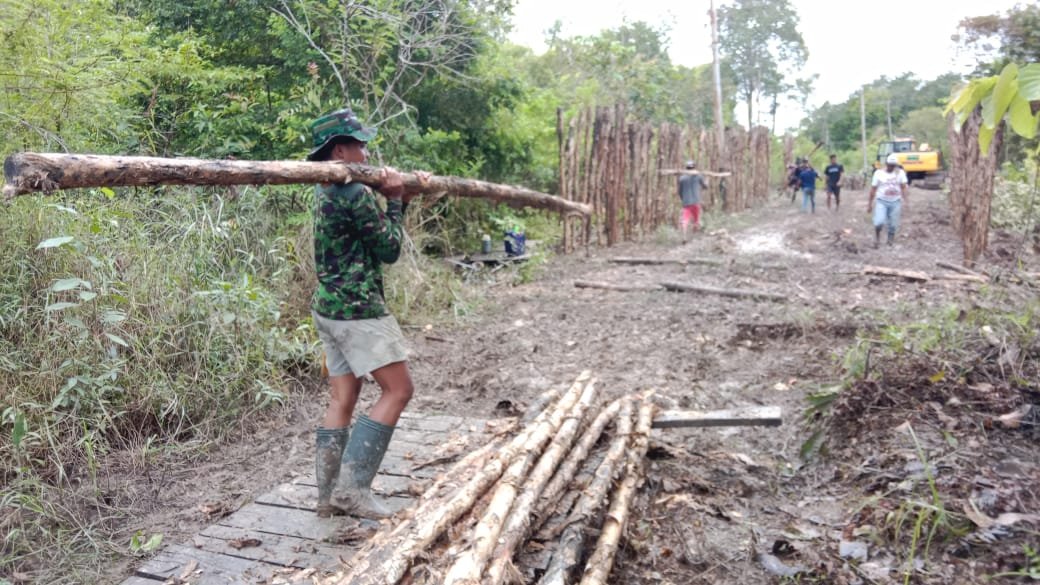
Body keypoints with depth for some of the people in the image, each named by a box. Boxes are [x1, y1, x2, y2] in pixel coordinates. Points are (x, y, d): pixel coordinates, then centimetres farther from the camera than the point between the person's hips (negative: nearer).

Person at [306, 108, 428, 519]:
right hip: (358, 309, -9)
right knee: (398, 390, -2)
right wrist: (395, 199, 1)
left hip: (329, 308, 9)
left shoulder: (325, 191, 14)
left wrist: (402, 195, 13)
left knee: (342, 399, 11)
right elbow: (390, 249, -8)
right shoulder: (355, 194, -16)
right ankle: (352, 486, -4)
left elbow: (371, 228, 20)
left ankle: (330, 495, 15)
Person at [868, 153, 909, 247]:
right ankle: (877, 237, 9)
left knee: (893, 225, 5)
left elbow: (904, 187, -3)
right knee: (879, 222, -18)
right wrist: (870, 204, 2)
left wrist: (906, 201, -16)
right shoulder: (878, 173, -2)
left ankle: (890, 242, 22)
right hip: (882, 202, -2)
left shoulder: (900, 173, 1)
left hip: (895, 202, 2)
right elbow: (873, 189, 2)